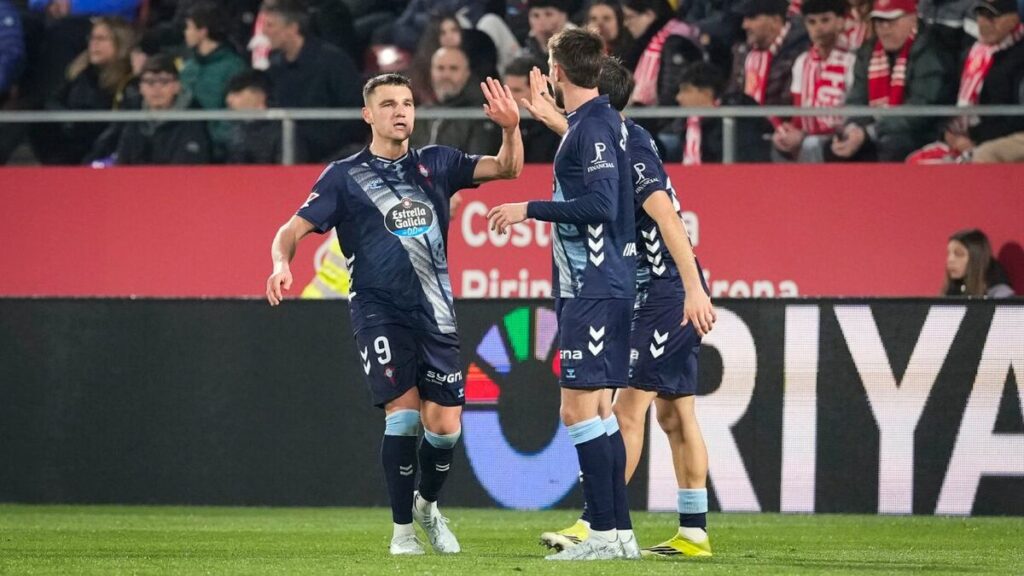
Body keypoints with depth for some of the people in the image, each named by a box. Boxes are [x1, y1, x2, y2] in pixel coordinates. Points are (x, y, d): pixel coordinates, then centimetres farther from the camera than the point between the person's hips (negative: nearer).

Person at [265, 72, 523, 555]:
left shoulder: (435, 164, 11)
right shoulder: (344, 176, 3)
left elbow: (507, 169, 8)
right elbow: (295, 228, 0)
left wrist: (511, 128, -12)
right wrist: (281, 262, -22)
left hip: (434, 311, 3)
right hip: (378, 310, -3)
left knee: (444, 424, -1)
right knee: (404, 411, -16)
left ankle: (427, 505, 29)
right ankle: (402, 529, -1)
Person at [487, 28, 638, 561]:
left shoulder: (593, 127, -14)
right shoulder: (594, 122, 15)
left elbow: (601, 204, -22)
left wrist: (530, 210, -15)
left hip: (595, 291, -10)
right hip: (589, 290, 10)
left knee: (579, 409, -11)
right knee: (595, 411, 11)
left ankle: (604, 533, -12)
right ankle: (619, 532, 12)